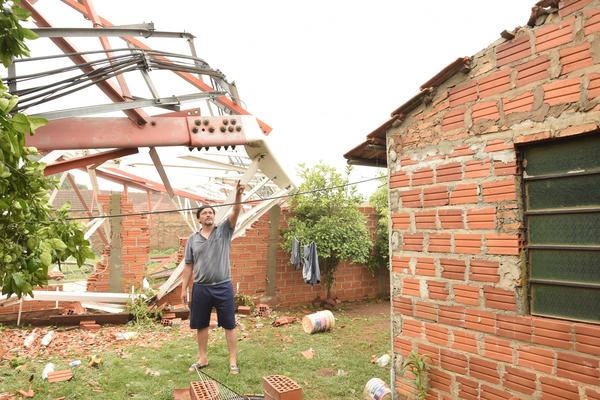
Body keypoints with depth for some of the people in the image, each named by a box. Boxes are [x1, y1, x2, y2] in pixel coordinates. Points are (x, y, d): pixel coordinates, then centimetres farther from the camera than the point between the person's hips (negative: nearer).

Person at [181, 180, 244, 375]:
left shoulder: (224, 230, 0)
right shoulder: (192, 239, 6)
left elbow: (235, 212, -17)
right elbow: (188, 266, 8)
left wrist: (238, 195, -35)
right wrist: (184, 289, 5)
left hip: (223, 287, -2)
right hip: (200, 288, 3)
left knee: (229, 325, 4)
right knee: (201, 325, 13)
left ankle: (233, 360, 14)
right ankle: (203, 358, 29)